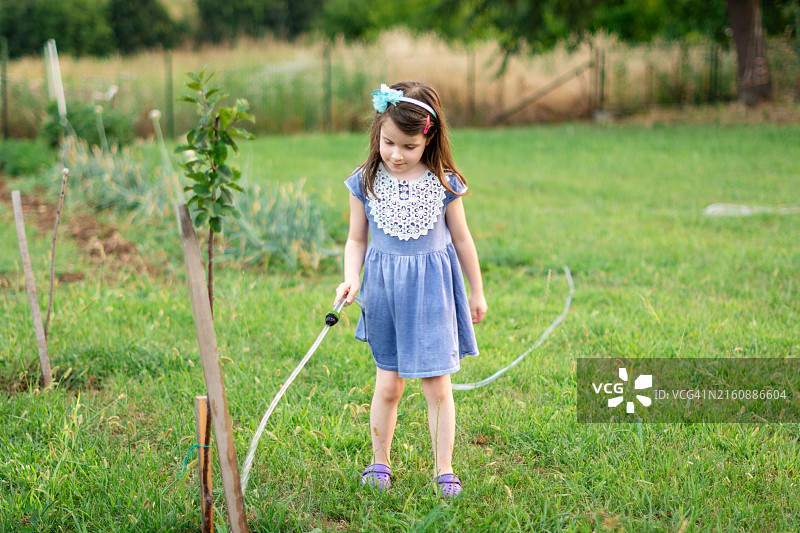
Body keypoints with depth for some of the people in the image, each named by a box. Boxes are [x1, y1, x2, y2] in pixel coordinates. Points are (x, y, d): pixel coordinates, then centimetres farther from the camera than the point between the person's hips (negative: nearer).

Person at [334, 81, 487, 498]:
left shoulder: (443, 183, -6)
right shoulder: (365, 182, -4)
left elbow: (461, 238, 5)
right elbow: (357, 239, 5)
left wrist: (477, 292, 12)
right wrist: (351, 279, -13)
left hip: (432, 289, -1)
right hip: (385, 289, 1)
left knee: (437, 387, 1)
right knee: (388, 384, 9)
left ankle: (444, 471, 13)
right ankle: (380, 463, 26)